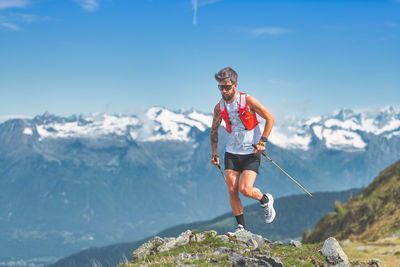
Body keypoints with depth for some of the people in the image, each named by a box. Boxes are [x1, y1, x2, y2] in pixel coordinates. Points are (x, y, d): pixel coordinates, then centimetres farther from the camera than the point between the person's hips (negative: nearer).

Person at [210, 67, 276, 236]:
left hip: (251, 153, -4)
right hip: (231, 153, 4)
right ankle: (241, 227, 8)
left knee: (245, 190, -16)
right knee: (232, 190, -4)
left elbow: (270, 118, -6)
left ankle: (265, 200, 17)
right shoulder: (219, 107, 0)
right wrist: (215, 154, 11)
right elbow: (214, 131, 16)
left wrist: (262, 142, -13)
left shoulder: (248, 100, -12)